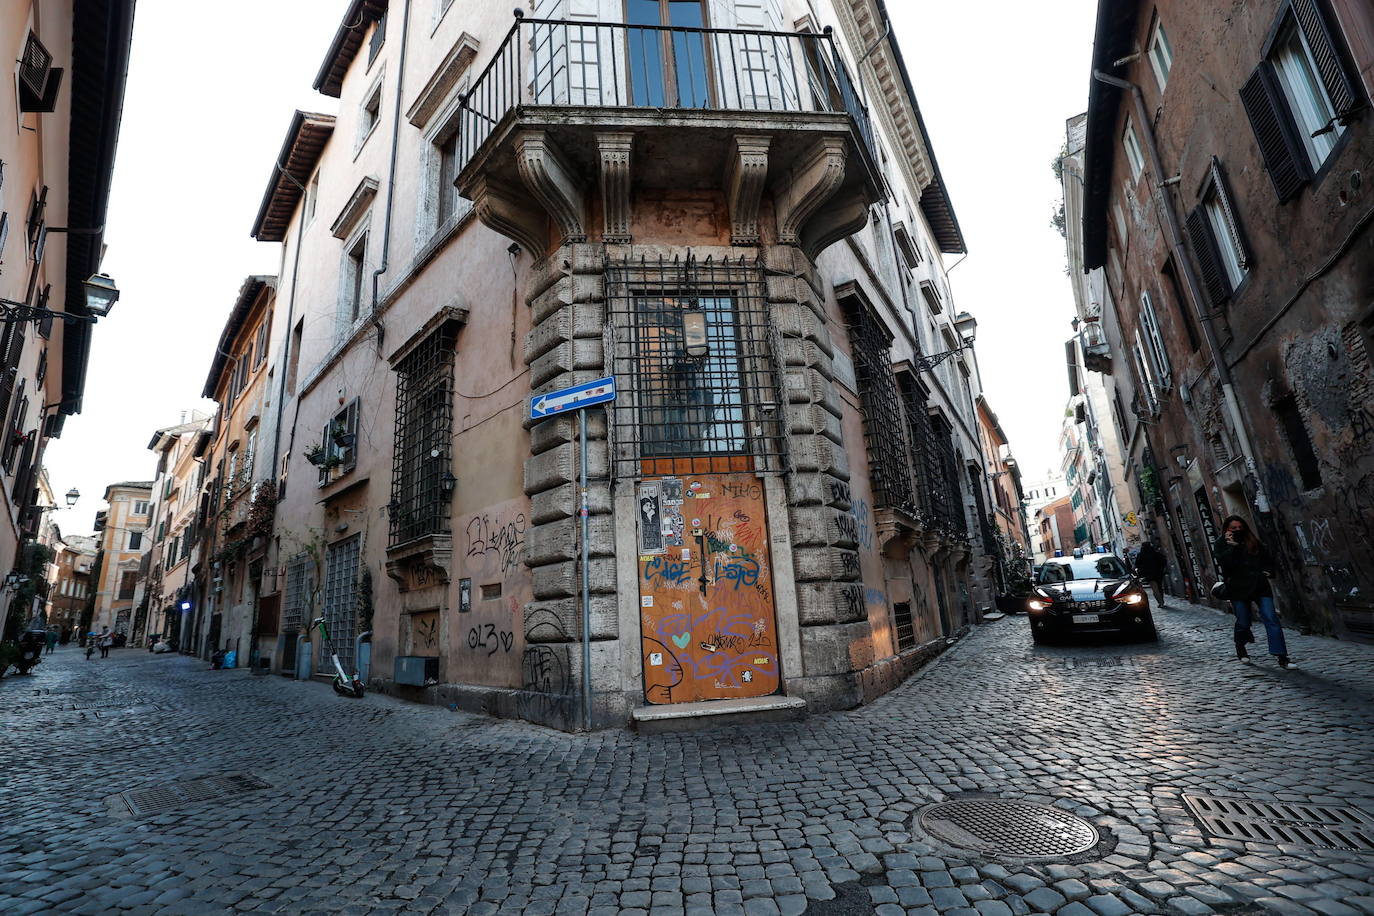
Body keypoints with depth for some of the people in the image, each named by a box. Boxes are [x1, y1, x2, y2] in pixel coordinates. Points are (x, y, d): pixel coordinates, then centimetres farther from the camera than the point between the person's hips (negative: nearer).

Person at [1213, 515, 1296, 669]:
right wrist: (1232, 546, -18)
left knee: (1271, 619, -8)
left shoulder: (1252, 541, 13)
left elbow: (1267, 556, 24)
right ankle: (1240, 650, 27)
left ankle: (1282, 657, -8)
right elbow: (1226, 564, -14)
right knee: (1243, 623, 3)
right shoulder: (1220, 544, 1)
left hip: (1259, 586, 3)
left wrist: (1267, 571, 8)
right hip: (1238, 589, -3)